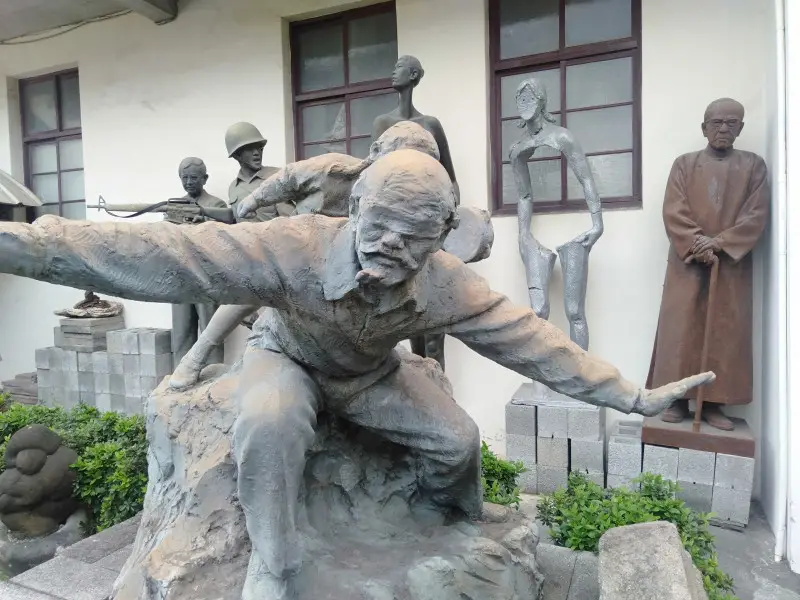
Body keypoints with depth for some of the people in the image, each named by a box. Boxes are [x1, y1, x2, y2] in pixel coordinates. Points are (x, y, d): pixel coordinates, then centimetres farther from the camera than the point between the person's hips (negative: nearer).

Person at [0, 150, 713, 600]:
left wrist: (631, 397, -19)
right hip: (287, 356, -2)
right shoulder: (293, 246, -39)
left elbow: (533, 341, -22)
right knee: (269, 424, -35)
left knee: (457, 439, -8)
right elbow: (165, 255, -44)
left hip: (373, 375, 3)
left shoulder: (447, 284, -28)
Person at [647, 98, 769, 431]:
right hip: (687, 263, -1)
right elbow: (673, 213, -3)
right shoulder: (684, 164, 8)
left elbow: (757, 216, -1)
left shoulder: (754, 165, 9)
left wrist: (719, 243, -15)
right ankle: (677, 399, 5)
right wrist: (697, 245, -16)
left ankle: (714, 403, 10)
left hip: (732, 264, 1)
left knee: (726, 335, 2)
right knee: (680, 332, -2)